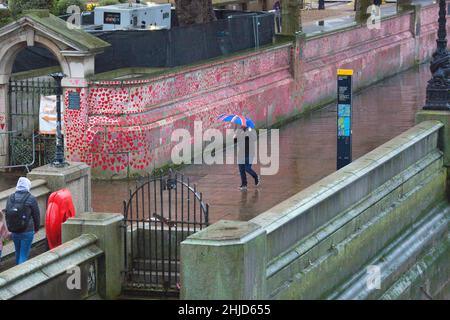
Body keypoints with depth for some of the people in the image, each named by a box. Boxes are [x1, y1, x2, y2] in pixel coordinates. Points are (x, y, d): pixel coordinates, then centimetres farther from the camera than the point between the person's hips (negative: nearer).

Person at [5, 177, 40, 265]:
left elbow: (7, 215, 8)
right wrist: (36, 228, 12)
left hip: (14, 231, 5)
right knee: (24, 255, -1)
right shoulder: (31, 199, -13)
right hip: (27, 231, -5)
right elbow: (36, 215, -5)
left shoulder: (10, 198, 1)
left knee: (18, 253, 21)